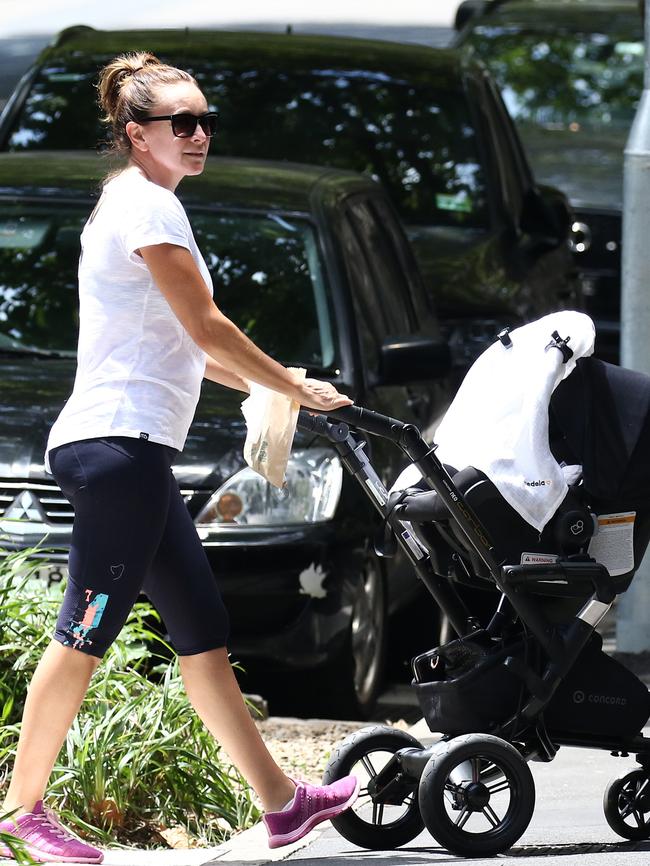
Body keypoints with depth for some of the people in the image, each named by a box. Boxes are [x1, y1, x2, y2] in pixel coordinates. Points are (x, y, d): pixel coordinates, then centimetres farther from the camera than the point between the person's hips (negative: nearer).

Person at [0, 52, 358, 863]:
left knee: (203, 631, 10)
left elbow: (179, 344, 26)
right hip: (120, 443, -11)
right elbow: (206, 329, -10)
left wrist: (277, 387, 22)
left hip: (132, 453, 11)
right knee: (86, 633, -8)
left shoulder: (128, 205, 22)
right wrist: (297, 388, 0)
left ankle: (280, 801, 12)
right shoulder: (148, 205, -9)